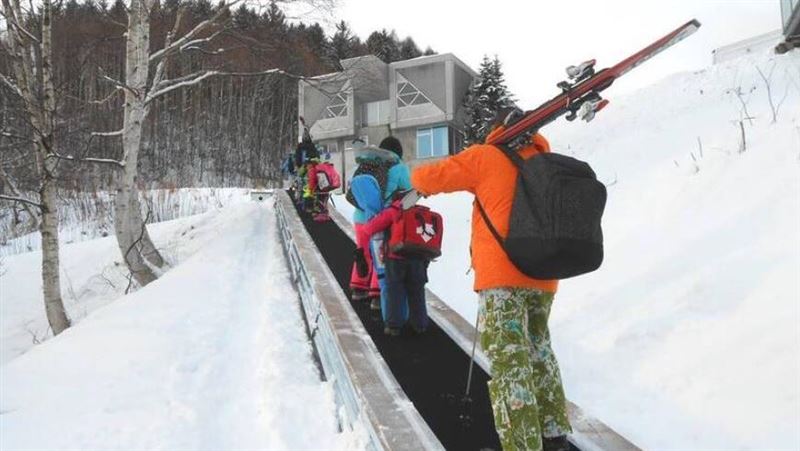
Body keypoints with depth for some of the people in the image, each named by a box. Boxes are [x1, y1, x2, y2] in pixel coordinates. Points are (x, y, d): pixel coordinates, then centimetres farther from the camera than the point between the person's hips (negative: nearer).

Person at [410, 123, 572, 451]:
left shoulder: (488, 156, 2)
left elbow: (426, 177, 1)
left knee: (509, 361, -7)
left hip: (504, 275, -6)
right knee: (538, 350, 21)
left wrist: (421, 184, 22)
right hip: (542, 277, 6)